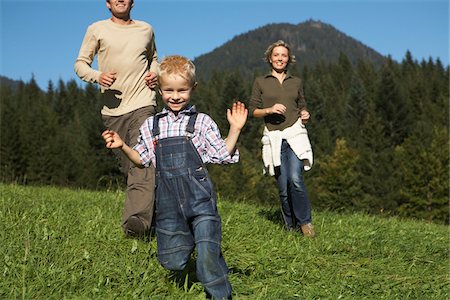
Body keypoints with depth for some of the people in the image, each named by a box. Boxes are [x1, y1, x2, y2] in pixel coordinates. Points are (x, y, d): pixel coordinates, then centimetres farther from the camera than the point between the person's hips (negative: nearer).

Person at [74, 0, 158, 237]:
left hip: (142, 104, -1)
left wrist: (154, 73, 8)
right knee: (127, 166, 7)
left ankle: (138, 220, -32)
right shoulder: (97, 29, 8)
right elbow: (80, 64, 7)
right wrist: (97, 76, -15)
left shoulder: (145, 29, 14)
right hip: (112, 109, 1)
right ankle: (152, 214, 25)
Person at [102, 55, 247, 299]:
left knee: (208, 252, -9)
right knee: (172, 261, 7)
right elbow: (142, 159, 19)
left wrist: (235, 128, -8)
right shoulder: (151, 125, 11)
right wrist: (122, 146, 5)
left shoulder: (201, 122, 2)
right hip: (168, 200, 3)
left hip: (199, 196, -3)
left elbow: (223, 154, 2)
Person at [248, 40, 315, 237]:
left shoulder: (296, 82, 14)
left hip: (295, 134, 1)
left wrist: (305, 115, 2)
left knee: (295, 179, -18)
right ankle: (290, 225, 16)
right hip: (274, 138, 0)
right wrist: (270, 110, -12)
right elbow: (252, 110, 6)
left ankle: (305, 221, -2)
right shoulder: (260, 82, 8)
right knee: (283, 186, -1)